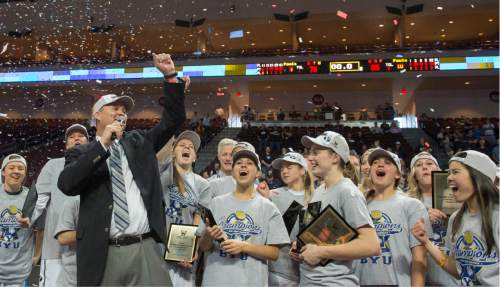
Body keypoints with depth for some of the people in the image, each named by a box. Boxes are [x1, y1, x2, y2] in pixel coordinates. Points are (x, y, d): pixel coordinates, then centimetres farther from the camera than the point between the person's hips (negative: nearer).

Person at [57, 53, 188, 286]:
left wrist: (170, 76, 1)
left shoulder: (139, 142, 15)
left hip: (145, 249, 2)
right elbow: (67, 185, -10)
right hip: (102, 254, -1)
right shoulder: (81, 153, 8)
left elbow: (174, 119, 10)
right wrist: (102, 144, -13)